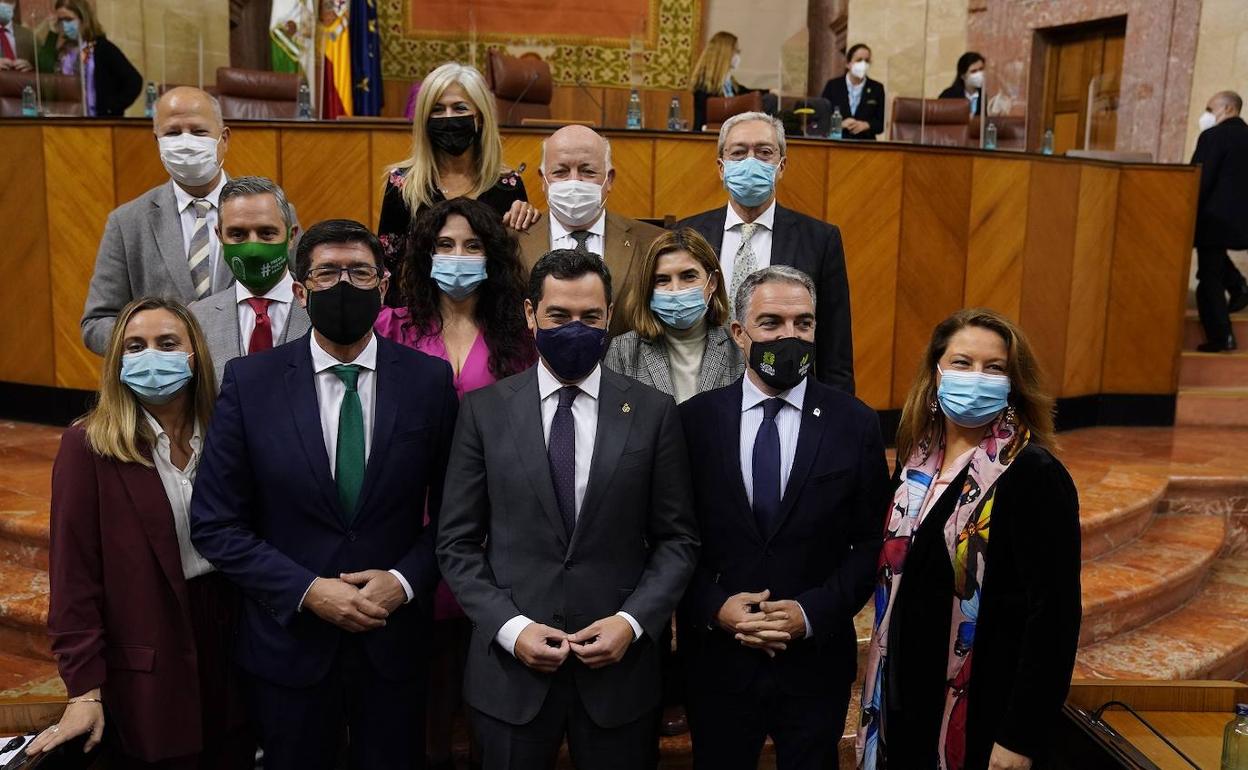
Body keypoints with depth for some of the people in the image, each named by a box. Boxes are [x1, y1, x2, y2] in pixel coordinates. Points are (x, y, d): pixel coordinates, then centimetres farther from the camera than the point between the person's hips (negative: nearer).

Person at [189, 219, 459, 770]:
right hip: (289, 638, 0)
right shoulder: (250, 381, -7)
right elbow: (215, 524, -6)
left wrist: (406, 580, -15)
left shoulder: (430, 379, -5)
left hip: (395, 640, 1)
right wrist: (307, 591, -15)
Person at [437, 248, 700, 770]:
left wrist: (634, 620, -11)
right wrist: (510, 627, -10)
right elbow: (457, 542, 1)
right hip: (510, 667, 0)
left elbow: (677, 539, 2)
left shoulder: (653, 413, -1)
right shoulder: (485, 410, -1)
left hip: (620, 665, 0)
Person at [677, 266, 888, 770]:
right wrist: (714, 608, -12)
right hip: (717, 658, 0)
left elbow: (873, 542, -3)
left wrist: (814, 613, -13)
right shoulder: (694, 419, -4)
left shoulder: (855, 424, -5)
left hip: (816, 658, 0)